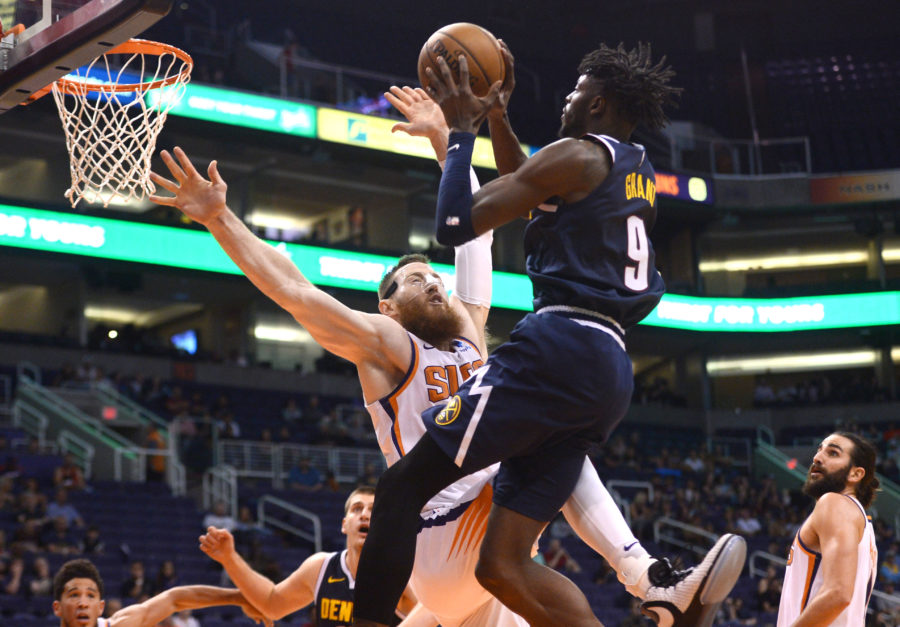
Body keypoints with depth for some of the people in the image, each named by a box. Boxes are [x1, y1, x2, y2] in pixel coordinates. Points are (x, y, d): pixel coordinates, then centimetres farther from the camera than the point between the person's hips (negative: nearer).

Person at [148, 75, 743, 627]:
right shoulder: (385, 341, 2)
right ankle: (649, 577, -32)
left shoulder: (467, 329, 19)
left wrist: (443, 138, 26)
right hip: (445, 546, -8)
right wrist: (219, 218, -14)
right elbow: (292, 289, -7)